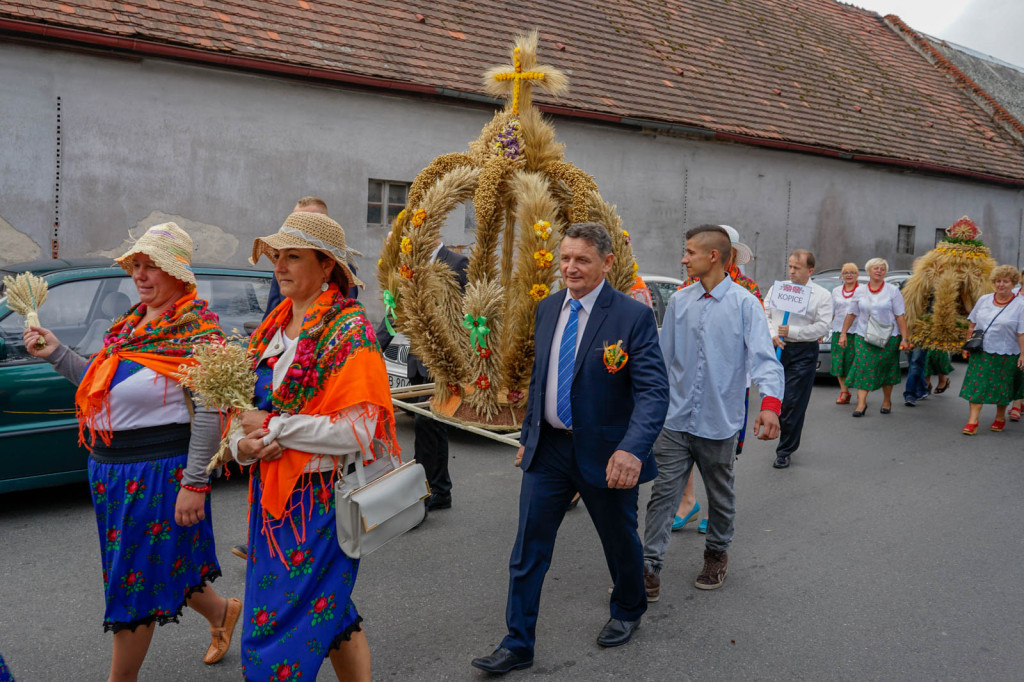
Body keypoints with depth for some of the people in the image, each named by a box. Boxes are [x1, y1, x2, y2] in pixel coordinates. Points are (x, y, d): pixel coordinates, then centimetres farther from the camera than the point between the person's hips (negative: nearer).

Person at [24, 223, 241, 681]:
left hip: (157, 471, -8)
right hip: (110, 468, 8)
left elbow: (208, 413, -20)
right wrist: (56, 353, 8)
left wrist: (194, 484, -23)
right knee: (160, 567, 21)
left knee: (134, 583, 4)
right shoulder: (131, 322, 11)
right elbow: (102, 385, 20)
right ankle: (220, 613, 45)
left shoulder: (197, 329, -15)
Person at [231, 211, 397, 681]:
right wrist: (242, 444, -8)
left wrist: (271, 427, -17)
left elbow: (358, 431, -22)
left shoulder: (348, 331, -14)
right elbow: (248, 403, 14)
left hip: (321, 498, -7)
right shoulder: (272, 328, 10)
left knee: (281, 630, -1)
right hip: (272, 495, 7)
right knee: (332, 613, 19)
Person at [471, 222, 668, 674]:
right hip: (549, 448, 4)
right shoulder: (547, 309, 4)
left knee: (620, 542, 17)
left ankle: (628, 612, 45)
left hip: (604, 452, -4)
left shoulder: (634, 317, -15)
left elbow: (653, 390, -21)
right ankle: (517, 645, 18)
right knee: (528, 547, 5)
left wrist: (632, 449, -35)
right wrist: (528, 434, 16)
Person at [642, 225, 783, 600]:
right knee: (663, 493, 0)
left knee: (721, 496, 16)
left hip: (718, 422, -2)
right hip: (675, 419, 3)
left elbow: (764, 356, -18)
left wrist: (771, 403, -34)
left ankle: (717, 554, 37)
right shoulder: (679, 301, 4)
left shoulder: (744, 303, -9)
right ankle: (650, 568, 5)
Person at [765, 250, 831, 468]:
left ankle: (785, 451, 5)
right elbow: (765, 314, 10)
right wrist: (772, 334, -8)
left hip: (803, 353, -3)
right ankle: (787, 442, 25)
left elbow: (822, 327, -7)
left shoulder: (822, 295, 1)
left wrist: (792, 331, -15)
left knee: (794, 403, -5)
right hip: (776, 349, 3)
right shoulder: (777, 288, 12)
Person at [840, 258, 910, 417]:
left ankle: (886, 401, 22)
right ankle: (861, 403, -9)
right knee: (863, 368, -8)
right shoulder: (861, 292, 7)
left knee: (886, 370, 7)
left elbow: (900, 316, -2)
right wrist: (843, 333, 10)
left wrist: (904, 338, -8)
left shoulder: (892, 291, 1)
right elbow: (851, 314, 13)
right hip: (863, 336, 1)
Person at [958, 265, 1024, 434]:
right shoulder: (984, 300, 7)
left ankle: (1000, 418, 29)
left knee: (1002, 387, 10)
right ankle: (973, 420, -6)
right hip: (980, 352, 3)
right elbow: (972, 324, 14)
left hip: (1005, 355, -3)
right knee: (976, 385, -5)